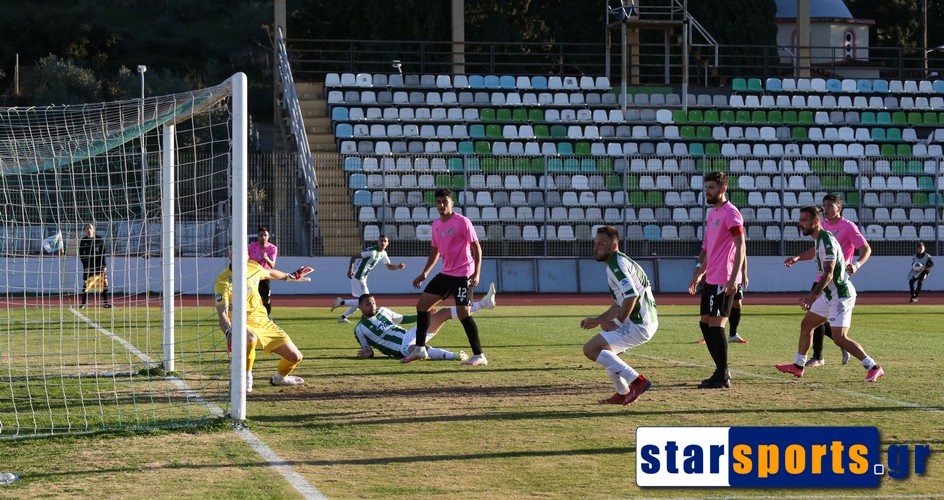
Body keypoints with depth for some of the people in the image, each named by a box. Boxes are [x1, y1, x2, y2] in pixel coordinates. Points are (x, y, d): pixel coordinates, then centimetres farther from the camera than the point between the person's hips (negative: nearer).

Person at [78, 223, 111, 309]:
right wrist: (85, 266, -7)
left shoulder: (99, 239, -1)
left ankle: (105, 303, 2)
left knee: (104, 282, -5)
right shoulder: (83, 241, 0)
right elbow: (81, 255, 2)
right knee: (86, 284, -3)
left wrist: (104, 265, -6)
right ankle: (83, 303, 6)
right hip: (88, 265, 0)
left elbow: (103, 253, 1)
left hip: (99, 264, 1)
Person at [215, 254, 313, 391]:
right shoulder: (223, 282, -19)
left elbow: (269, 273, 24)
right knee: (250, 339, -44)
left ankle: (279, 378, 37)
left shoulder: (253, 267, -1)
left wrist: (291, 277, 39)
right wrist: (229, 332, -46)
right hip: (242, 324, -6)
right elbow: (222, 313, -27)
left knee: (295, 357, 2)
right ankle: (246, 378, -18)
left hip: (263, 322, 6)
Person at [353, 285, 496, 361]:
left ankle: (484, 303, -8)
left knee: (443, 313, -4)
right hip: (402, 347, -7)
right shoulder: (360, 329, 2)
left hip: (409, 335, 7)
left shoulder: (382, 311, 17)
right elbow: (367, 350, 6)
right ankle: (454, 356, -69)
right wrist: (368, 353, -19)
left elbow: (401, 319, 28)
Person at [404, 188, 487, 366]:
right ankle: (420, 349, 17)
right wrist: (424, 274, 19)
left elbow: (476, 247, -12)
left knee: (463, 313, -14)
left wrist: (476, 273, -20)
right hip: (446, 273, 8)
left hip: (463, 274, -8)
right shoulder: (436, 225, 10)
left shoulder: (462, 222, -12)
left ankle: (479, 356, -7)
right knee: (422, 304, 8)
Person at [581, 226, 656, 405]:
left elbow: (631, 296, -26)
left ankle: (637, 381, -12)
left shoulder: (616, 265, -14)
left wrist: (616, 323, -16)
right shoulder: (619, 262, 18)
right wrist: (598, 320, 23)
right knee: (605, 349, 28)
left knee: (591, 349, -11)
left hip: (638, 325, -10)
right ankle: (623, 394, 29)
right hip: (646, 322, 10)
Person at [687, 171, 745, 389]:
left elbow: (741, 247, -17)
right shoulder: (712, 213, 17)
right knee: (705, 323, 12)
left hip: (724, 280, -10)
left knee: (715, 324, -10)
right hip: (711, 279, 10)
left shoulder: (730, 213, -11)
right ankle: (722, 371, 21)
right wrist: (699, 274, 22)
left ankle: (722, 376, -5)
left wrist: (734, 278, -24)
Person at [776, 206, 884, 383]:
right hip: (829, 294, 10)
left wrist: (813, 295, -37)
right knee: (806, 325, 16)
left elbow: (828, 274, -27)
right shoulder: (819, 239, 11)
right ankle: (797, 366, 28)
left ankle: (873, 368, -12)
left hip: (841, 295, -10)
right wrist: (815, 294, 26)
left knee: (840, 338, -15)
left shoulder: (827, 241, -20)